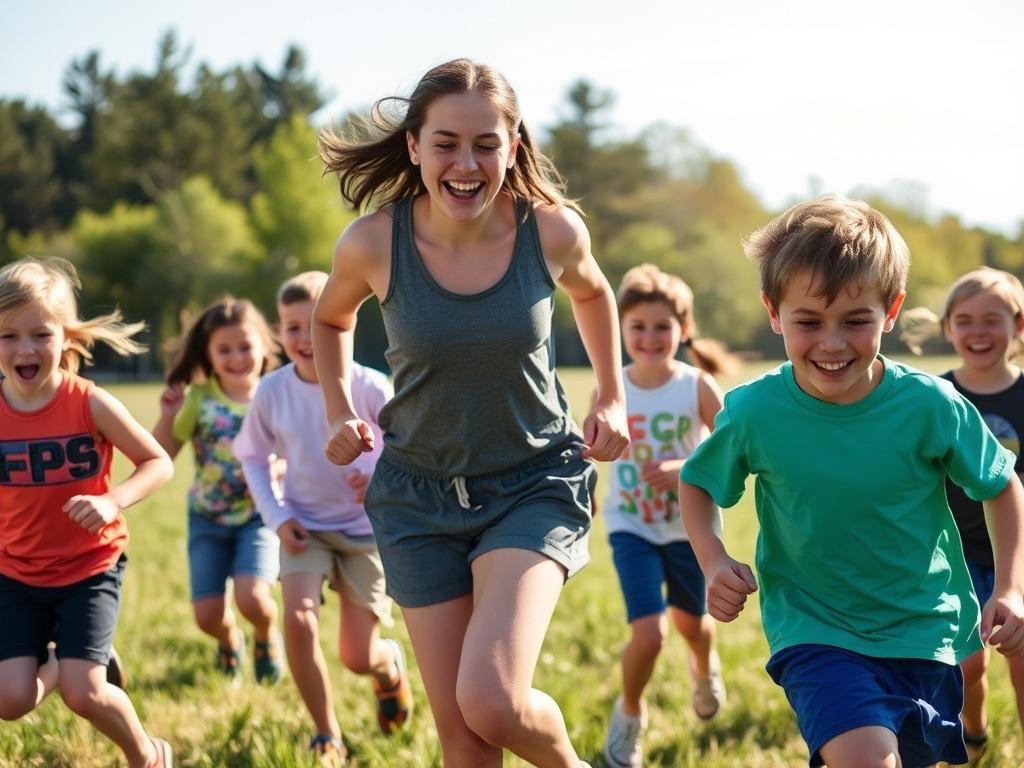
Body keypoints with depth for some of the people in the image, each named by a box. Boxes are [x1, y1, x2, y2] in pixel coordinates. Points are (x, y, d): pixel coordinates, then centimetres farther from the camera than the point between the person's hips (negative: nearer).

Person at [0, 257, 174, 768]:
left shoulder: (90, 405, -16)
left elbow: (159, 464, -10)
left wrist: (112, 502, -25)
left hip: (89, 568, -2)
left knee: (84, 695, -11)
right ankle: (55, 661, 30)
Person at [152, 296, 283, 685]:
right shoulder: (198, 399, -7)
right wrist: (168, 417, -19)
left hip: (260, 514, -2)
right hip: (208, 518, 2)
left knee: (251, 598, -23)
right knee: (208, 615, -2)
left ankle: (266, 638, 15)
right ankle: (230, 642, 36)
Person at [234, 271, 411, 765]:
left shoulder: (369, 387, -19)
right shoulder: (272, 391, -12)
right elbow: (253, 457, 4)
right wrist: (277, 517, -8)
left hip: (366, 529, -2)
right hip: (305, 528, 2)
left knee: (358, 659, 0)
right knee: (298, 621, -22)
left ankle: (391, 666, 42)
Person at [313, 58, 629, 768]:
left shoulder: (553, 229, -14)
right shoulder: (374, 243, -14)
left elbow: (592, 292, 12)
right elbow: (331, 320, 11)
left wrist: (613, 400, 7)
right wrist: (341, 415, 0)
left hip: (535, 484, -1)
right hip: (419, 495, 2)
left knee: (491, 702, -20)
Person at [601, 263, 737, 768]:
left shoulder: (696, 387, -13)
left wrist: (686, 469, -28)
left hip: (690, 524, 1)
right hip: (632, 527, -1)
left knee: (690, 622, 21)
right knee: (648, 634, -13)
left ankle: (705, 668, 59)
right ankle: (629, 715, 17)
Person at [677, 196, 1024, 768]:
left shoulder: (931, 405, -15)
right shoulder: (754, 412, -14)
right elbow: (697, 483, 5)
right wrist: (714, 562, -12)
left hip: (923, 634, 2)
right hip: (813, 631, -2)